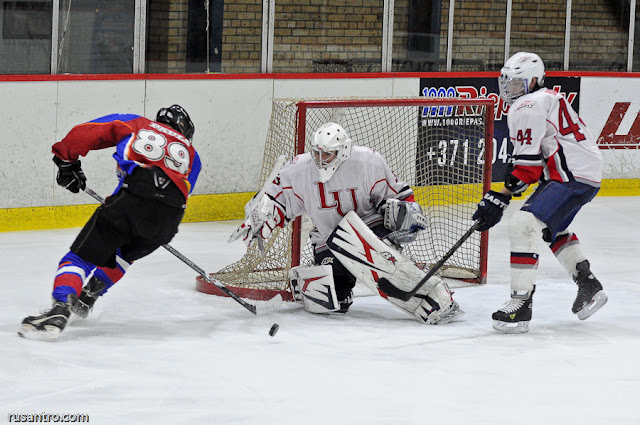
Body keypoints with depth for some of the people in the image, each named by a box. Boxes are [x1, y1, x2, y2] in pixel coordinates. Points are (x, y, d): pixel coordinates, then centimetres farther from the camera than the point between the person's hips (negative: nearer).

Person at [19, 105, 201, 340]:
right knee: (125, 254, 34)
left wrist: (67, 161, 29)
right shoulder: (190, 154, 35)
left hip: (133, 195, -3)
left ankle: (60, 309, -24)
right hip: (170, 214, 3)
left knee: (81, 256, -2)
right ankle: (86, 298, 28)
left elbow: (85, 133, 19)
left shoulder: (135, 124, 29)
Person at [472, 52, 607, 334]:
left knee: (523, 226, -20)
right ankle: (588, 286, 35)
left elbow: (528, 161, -18)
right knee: (552, 228, 32)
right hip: (588, 174, 12)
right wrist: (514, 182, 22)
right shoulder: (548, 98, 19)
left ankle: (521, 304, -21)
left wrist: (499, 199, -15)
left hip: (572, 178, -12)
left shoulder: (526, 107, -13)